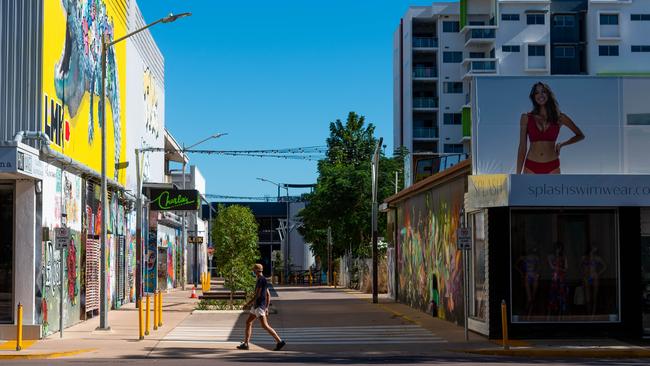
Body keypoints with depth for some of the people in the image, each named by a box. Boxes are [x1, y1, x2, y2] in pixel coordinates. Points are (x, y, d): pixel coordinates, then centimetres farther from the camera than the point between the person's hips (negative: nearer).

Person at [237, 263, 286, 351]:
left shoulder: (261, 280, -13)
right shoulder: (263, 280, 17)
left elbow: (257, 294, -18)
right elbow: (268, 295, 20)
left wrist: (248, 304, -14)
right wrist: (266, 308, 22)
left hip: (259, 306, -11)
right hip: (257, 306, 11)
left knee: (264, 325, -15)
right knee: (248, 322, 12)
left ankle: (279, 341, -17)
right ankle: (245, 344, 13)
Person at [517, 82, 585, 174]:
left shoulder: (559, 117, 5)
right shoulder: (526, 118, 4)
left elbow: (580, 135, 17)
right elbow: (522, 147, 4)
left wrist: (562, 144, 4)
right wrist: (518, 174, 1)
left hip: (552, 168, 0)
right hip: (531, 167, 0)